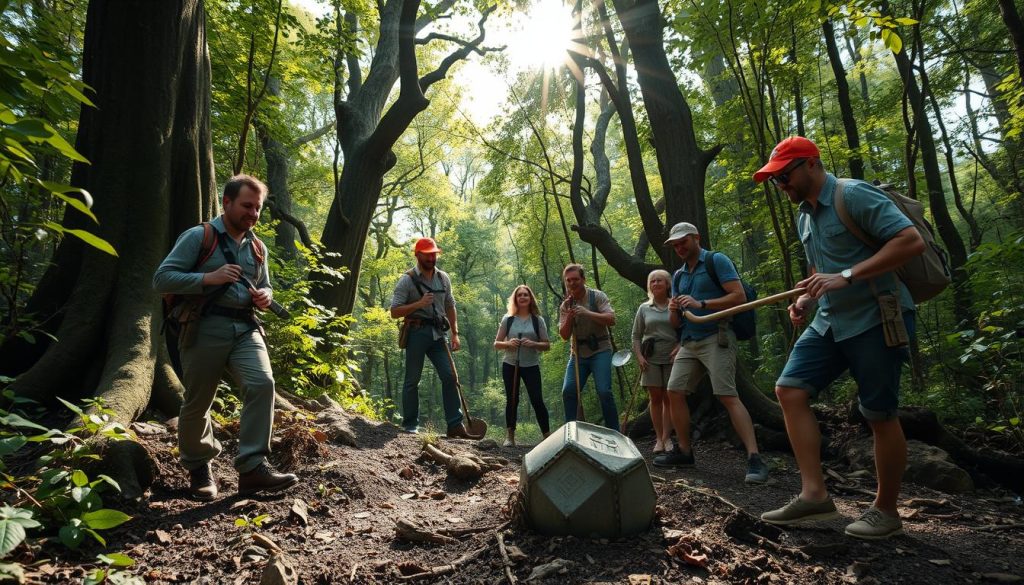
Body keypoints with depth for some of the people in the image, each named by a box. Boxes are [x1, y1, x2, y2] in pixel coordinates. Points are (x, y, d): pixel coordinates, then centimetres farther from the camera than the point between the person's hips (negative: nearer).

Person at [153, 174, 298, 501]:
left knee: (262, 383, -21)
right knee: (198, 402, 4)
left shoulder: (257, 247, 17)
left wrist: (264, 298, 3)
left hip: (245, 328, 4)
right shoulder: (198, 237, 0)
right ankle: (198, 468, 29)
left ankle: (252, 468, -18)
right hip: (206, 328, -3)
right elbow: (161, 279, -6)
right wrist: (209, 278, -17)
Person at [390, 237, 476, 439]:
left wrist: (455, 333, 10)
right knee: (412, 380, 3)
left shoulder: (443, 278, 11)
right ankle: (410, 425, 13)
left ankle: (455, 425, 1)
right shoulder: (407, 280, -4)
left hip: (438, 333, 5)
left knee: (449, 376, -2)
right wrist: (419, 304, -18)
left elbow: (450, 306, 18)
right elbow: (395, 312, -6)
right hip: (417, 332, -4)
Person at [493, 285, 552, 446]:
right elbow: (496, 344, 5)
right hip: (510, 365, 1)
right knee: (512, 400, 5)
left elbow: (547, 345, 2)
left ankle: (548, 435, 5)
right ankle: (510, 436, 12)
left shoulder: (538, 320, 2)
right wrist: (508, 343, -16)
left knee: (537, 400, -5)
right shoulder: (508, 319, 3)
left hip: (531, 366, -1)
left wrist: (533, 344, -17)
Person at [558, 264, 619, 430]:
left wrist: (587, 313, -26)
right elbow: (564, 335, 2)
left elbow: (611, 319, -16)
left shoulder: (597, 296, -4)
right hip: (578, 353, 4)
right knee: (568, 391, -7)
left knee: (604, 391, -16)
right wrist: (569, 316, -15)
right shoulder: (565, 305, 7)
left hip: (600, 351, -4)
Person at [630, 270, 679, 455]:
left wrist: (678, 348, -11)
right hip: (651, 359, 1)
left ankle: (666, 437, 7)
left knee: (669, 399, 2)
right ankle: (659, 438, 7)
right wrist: (639, 356, -1)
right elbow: (636, 335, 9)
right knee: (655, 398, 2)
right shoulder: (644, 308, 8)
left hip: (671, 358, -1)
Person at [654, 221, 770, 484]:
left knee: (727, 396, -17)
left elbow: (739, 296, -13)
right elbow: (676, 322, 18)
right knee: (675, 392, 2)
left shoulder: (717, 261, -1)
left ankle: (755, 460, -16)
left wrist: (701, 304, -21)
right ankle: (683, 451, 14)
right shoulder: (678, 276, 18)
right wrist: (673, 311, -6)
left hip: (716, 337, -7)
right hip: (689, 342, 7)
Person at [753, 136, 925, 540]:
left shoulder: (854, 195, -13)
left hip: (875, 320, -8)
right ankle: (814, 493, 1)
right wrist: (807, 298, 7)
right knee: (790, 389, -3)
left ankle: (886, 511, 18)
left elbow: (912, 241, -21)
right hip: (830, 322, 9)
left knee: (880, 415, 1)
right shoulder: (805, 215, 14)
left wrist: (847, 276, -27)